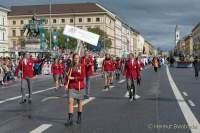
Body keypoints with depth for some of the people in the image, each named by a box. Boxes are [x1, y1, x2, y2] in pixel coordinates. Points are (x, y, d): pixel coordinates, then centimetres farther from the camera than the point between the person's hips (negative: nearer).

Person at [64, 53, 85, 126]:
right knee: (70, 101, -10)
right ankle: (70, 119, -9)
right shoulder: (70, 66, 4)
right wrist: (66, 84, -12)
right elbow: (67, 76, 3)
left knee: (79, 102, 11)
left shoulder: (82, 66, -4)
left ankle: (79, 117, 29)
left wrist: (73, 78, -14)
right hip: (71, 87, 1)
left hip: (80, 87, -1)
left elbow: (82, 77, -11)